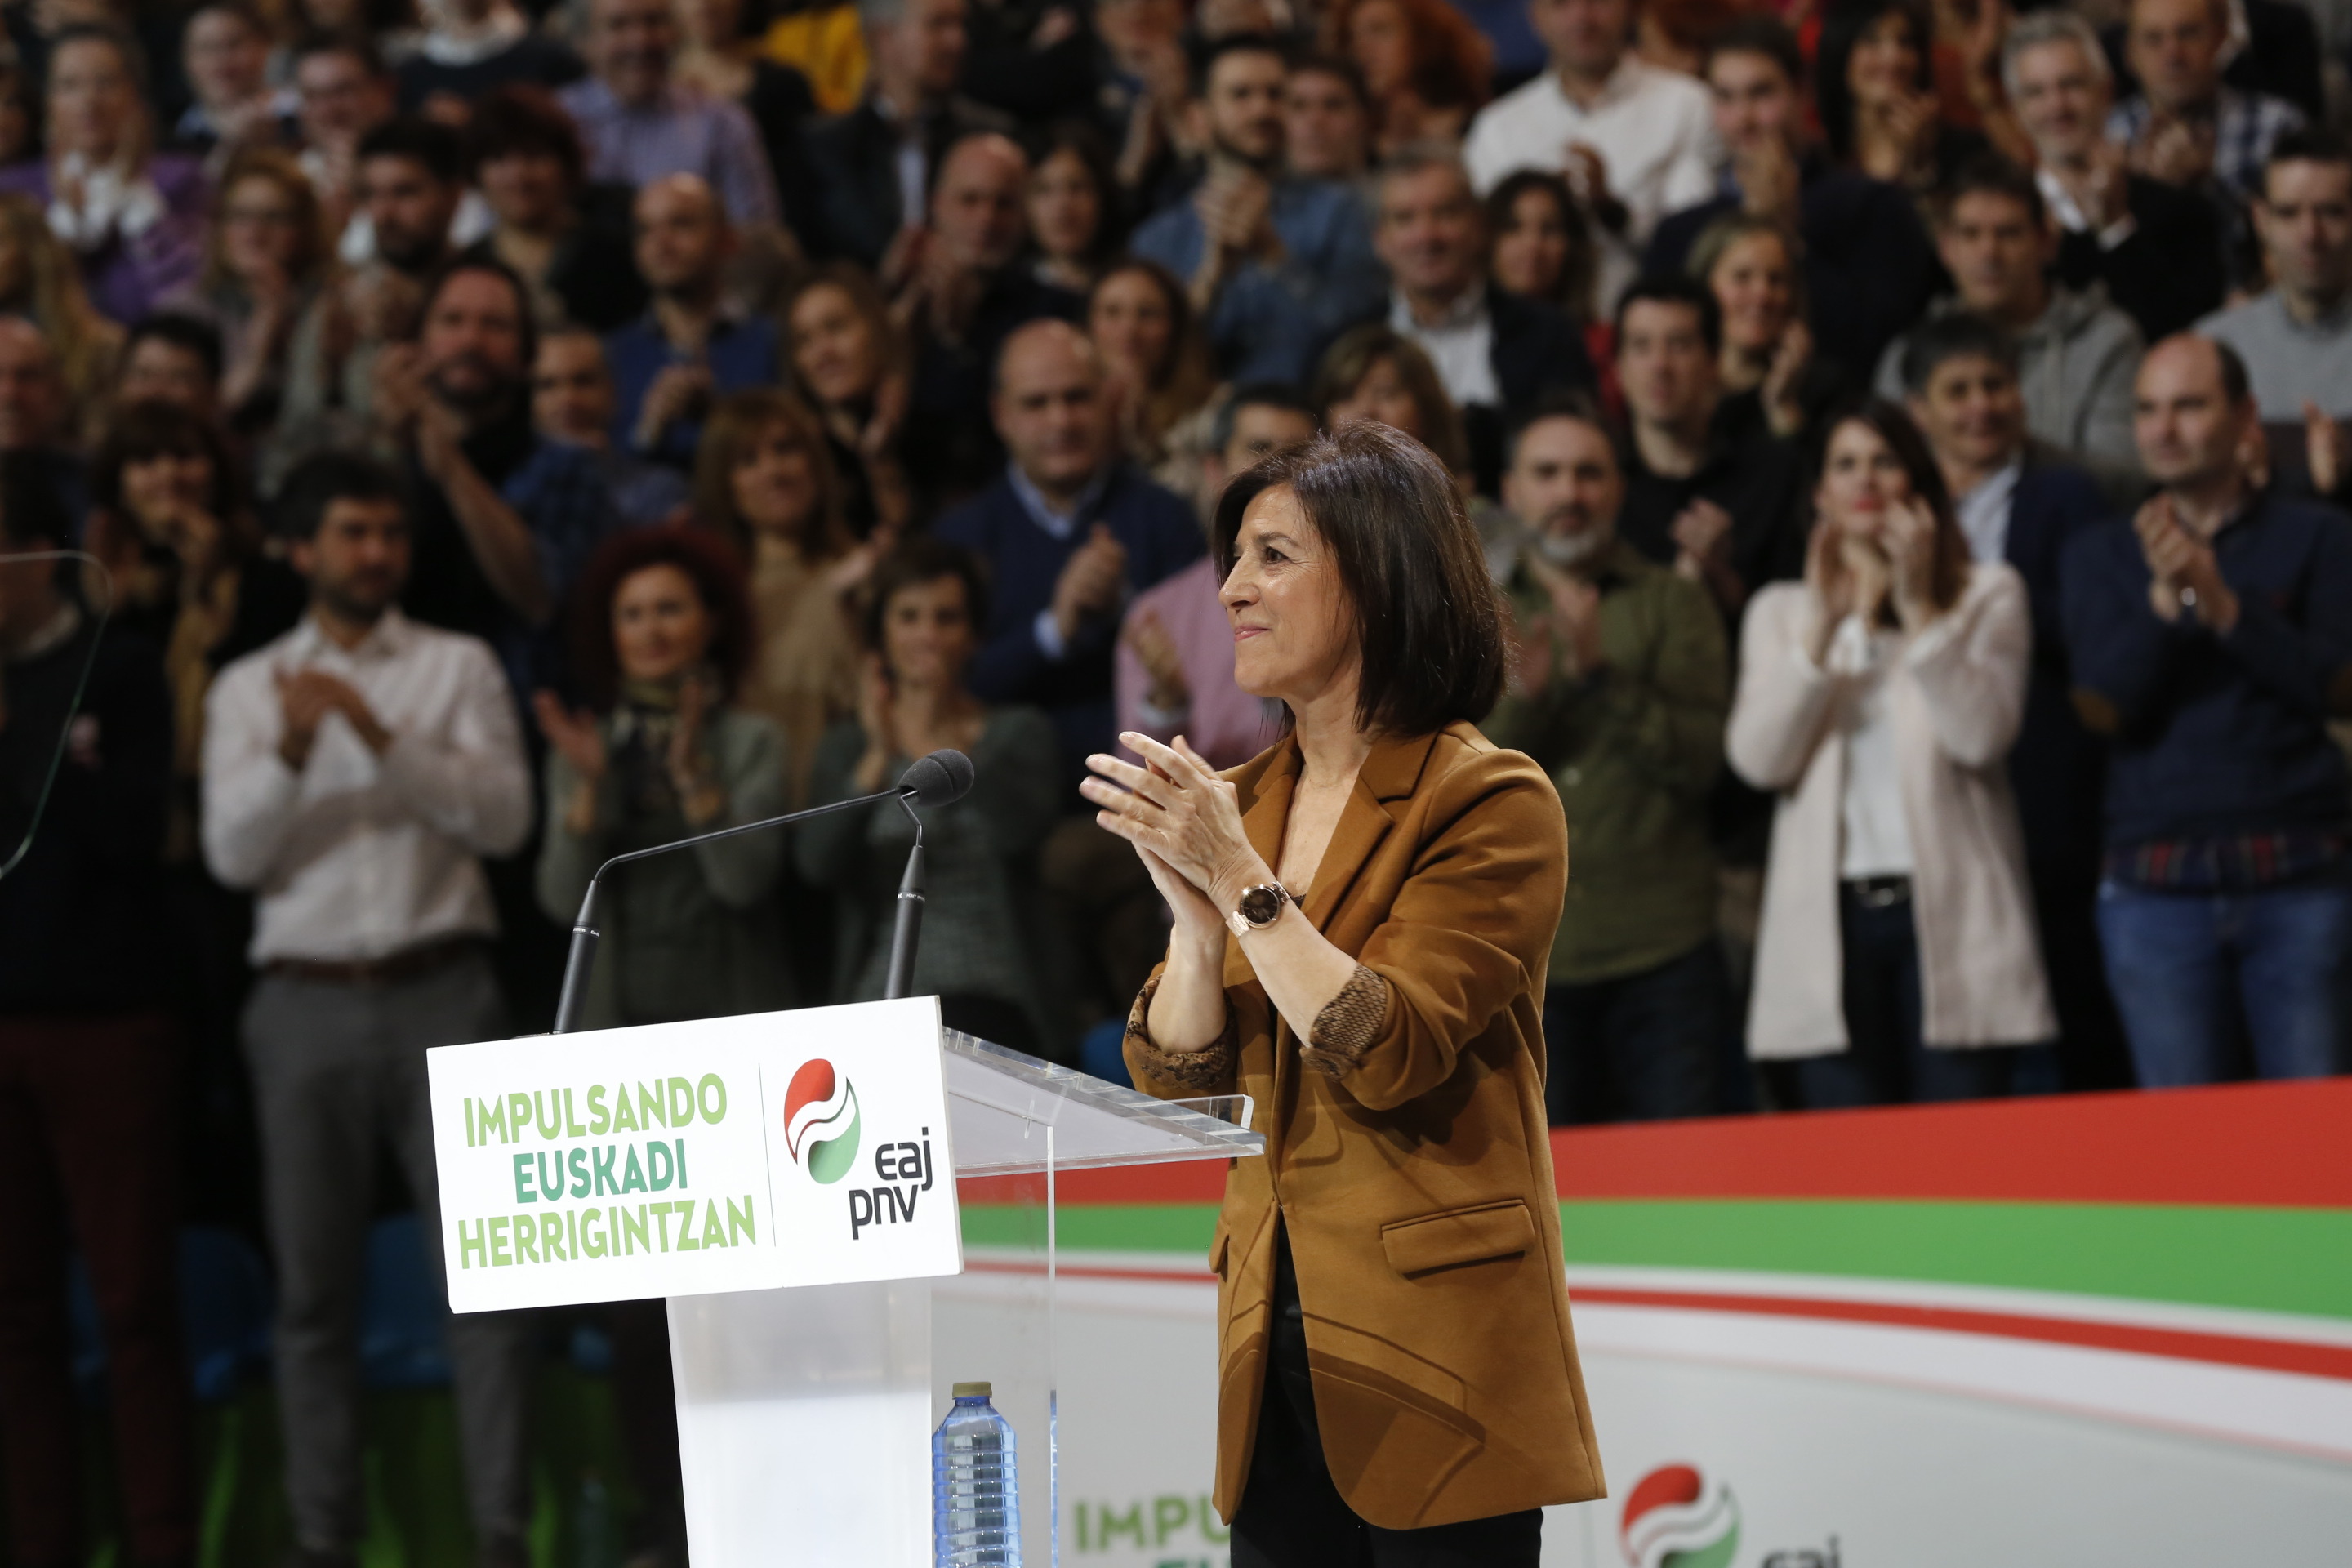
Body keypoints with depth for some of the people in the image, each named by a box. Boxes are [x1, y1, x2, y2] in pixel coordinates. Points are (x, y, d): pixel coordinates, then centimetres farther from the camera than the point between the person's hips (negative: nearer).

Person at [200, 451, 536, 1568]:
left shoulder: (458, 668, 8)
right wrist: (288, 754, -15)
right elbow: (234, 854, 2)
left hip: (443, 991, -1)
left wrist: (382, 737, -13)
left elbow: (505, 817, -4)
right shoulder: (248, 689, 11)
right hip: (308, 1003, 1)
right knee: (313, 1285, 2)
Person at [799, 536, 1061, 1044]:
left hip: (987, 997, -1)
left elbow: (1022, 830, -12)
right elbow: (817, 863, -3)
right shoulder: (849, 745, 15)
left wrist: (940, 742, -25)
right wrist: (878, 759, -18)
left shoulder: (1019, 732, 11)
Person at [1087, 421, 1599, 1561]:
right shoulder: (1235, 807, 14)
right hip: (1276, 1334, 6)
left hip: (1428, 1335, -6)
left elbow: (1390, 1057, -16)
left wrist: (1241, 881, -17)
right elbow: (1173, 1082, 8)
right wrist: (1194, 910, -9)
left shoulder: (1492, 802, -6)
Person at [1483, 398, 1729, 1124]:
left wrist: (1601, 672, -16)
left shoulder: (1672, 604, 8)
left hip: (1663, 955, -1)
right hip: (1526, 960, 1)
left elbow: (1699, 759, -4)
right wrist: (1520, 700, -14)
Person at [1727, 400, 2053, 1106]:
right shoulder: (1781, 611, 16)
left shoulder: (1987, 593, 10)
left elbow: (1983, 737, -6)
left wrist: (1919, 610, -10)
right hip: (1830, 918, 2)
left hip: (1949, 914, -2)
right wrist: (1822, 627, -7)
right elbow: (1759, 759, 1)